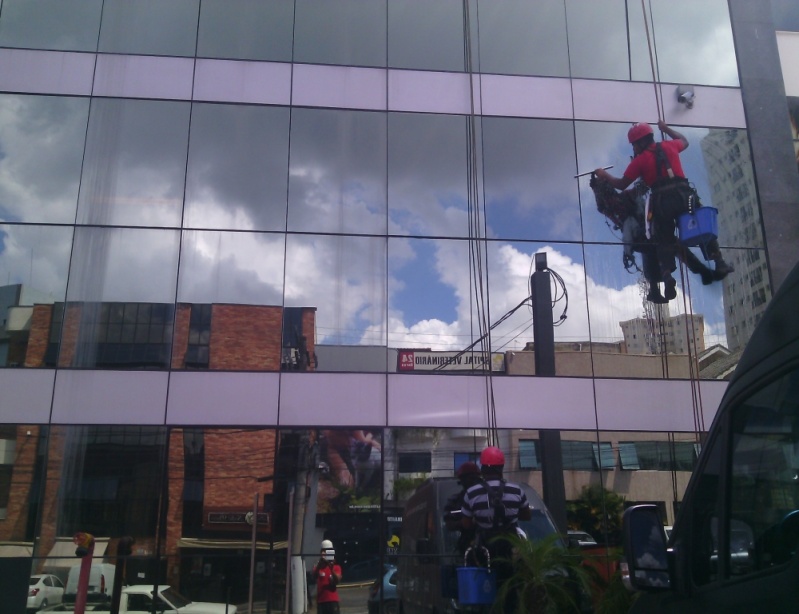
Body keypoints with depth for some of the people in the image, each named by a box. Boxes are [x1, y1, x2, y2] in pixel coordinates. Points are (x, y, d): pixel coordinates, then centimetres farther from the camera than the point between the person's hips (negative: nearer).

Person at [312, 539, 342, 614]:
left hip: (333, 600, -1)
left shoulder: (336, 567, 6)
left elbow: (337, 580, -11)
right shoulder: (318, 567, 6)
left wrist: (332, 569, -26)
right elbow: (313, 576, -15)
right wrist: (319, 564, -30)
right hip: (321, 601, 1)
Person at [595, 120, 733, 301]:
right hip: (683, 194, 2)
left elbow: (621, 184, 13)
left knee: (663, 241, 5)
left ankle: (667, 276, -11)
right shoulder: (668, 146, 18)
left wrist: (604, 175, 29)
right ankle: (718, 262, -1)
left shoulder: (639, 160, 9)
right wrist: (666, 128, 53)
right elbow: (684, 141, 42)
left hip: (662, 201, -2)